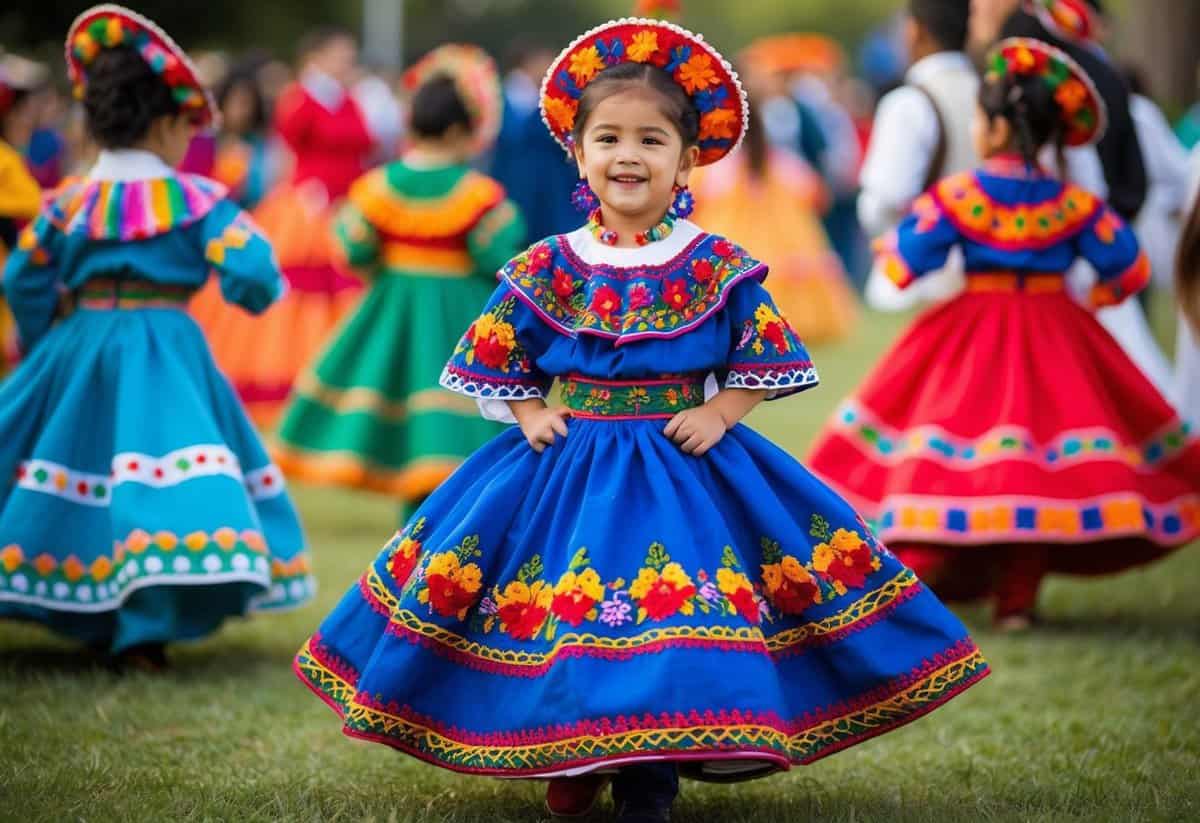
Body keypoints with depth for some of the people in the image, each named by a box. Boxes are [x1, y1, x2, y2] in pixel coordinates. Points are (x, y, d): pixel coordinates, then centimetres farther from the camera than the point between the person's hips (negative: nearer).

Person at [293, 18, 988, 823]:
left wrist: (717, 415, -10)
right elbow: (494, 357, 11)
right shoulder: (548, 268, 1)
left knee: (672, 622, -7)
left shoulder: (718, 268, -3)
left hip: (684, 469, -1)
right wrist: (531, 415, -2)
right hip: (568, 467, 2)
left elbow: (768, 361, 1)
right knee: (566, 615, 2)